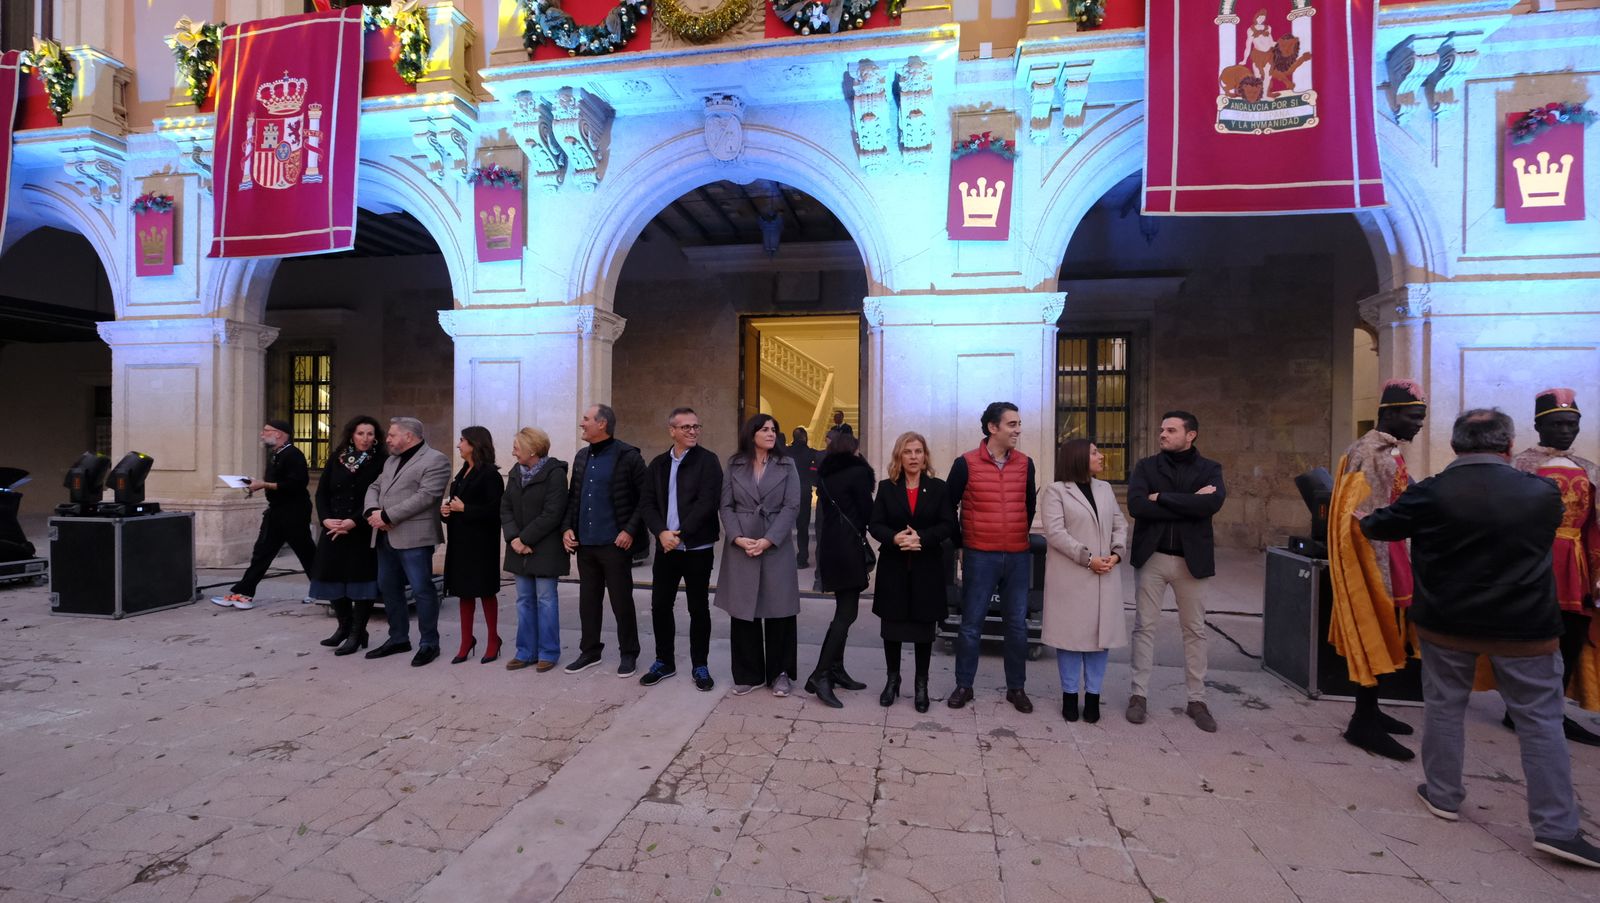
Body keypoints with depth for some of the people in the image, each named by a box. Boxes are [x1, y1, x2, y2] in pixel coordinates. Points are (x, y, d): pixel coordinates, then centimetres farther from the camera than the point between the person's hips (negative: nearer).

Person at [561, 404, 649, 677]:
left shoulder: (629, 456, -9)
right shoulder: (581, 456, 11)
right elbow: (573, 496, 17)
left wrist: (631, 530, -15)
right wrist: (568, 527, 5)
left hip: (615, 543, -6)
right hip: (585, 543, 6)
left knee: (621, 601, 3)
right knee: (588, 600, 14)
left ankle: (629, 654, 18)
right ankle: (590, 651, 29)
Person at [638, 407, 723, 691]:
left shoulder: (708, 460, -5)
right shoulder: (658, 464, 10)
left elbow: (707, 502, -15)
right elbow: (647, 503, 4)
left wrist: (680, 534, -17)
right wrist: (662, 532, -13)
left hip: (698, 548, -4)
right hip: (666, 547, 4)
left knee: (699, 608, 6)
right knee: (660, 606, 9)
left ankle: (700, 666, 20)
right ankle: (664, 662, 27)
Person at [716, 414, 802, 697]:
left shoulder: (787, 466, 5)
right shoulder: (734, 465, 8)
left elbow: (791, 506, -4)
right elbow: (725, 506, 3)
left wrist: (768, 540, -14)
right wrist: (737, 537, -12)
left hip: (777, 546, -1)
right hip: (740, 548, 1)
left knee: (779, 611, 3)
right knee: (743, 611, 6)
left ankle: (780, 673, 17)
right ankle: (748, 674, 19)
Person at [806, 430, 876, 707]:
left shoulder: (825, 474, 12)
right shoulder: (858, 471, -8)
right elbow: (867, 512, -7)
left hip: (829, 546, 8)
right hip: (849, 546, -7)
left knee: (843, 610, 16)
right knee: (846, 613, -6)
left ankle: (836, 669, 20)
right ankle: (821, 674, -12)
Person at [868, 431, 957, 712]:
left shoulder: (938, 488, 3)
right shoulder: (886, 488, 4)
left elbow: (948, 525, -5)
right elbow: (874, 525, -2)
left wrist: (921, 539, -20)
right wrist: (895, 538, -22)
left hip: (927, 568, 0)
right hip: (893, 568, 1)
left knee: (924, 628, 7)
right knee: (891, 626, 8)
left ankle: (921, 683, 21)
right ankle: (892, 679, 25)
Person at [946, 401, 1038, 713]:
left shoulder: (1025, 464, 4)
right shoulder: (966, 463, -7)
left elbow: (1030, 506, 17)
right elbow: (949, 506, 2)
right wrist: (961, 541, 7)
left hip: (1018, 556, 3)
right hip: (980, 556, -3)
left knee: (1017, 624, 10)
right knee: (971, 624, 5)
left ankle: (1016, 688, 25)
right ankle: (963, 686, 19)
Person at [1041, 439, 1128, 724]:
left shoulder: (1105, 489, 14)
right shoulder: (1055, 491, -4)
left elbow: (1120, 524, 12)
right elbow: (1055, 533, -13)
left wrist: (1116, 553, -6)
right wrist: (1088, 558, -17)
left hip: (1105, 575, 5)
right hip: (1071, 575, -5)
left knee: (1102, 632, 6)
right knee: (1072, 632, 2)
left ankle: (1093, 695, 18)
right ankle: (1070, 695, 15)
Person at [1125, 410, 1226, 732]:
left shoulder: (1210, 469, 2)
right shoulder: (1145, 467, 2)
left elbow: (1213, 502, -18)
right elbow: (1136, 505, -15)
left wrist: (1163, 498, -16)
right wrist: (1190, 505, -16)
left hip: (1191, 559, 0)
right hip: (1152, 557, 0)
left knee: (1195, 630, 10)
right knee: (1144, 626, 5)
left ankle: (1197, 700, 22)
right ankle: (1139, 695, 14)